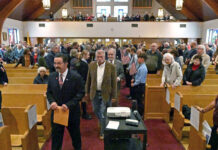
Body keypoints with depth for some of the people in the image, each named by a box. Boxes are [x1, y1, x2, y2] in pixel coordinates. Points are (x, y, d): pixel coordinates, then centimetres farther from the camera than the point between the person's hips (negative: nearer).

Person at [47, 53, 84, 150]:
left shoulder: (76, 77, -13)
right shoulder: (51, 76, 0)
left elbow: (81, 93, -13)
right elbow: (49, 92, 8)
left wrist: (68, 104, -23)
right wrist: (52, 102, -13)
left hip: (72, 112, -2)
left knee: (75, 134, 19)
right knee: (56, 135, 13)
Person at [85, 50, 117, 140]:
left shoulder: (111, 67, -12)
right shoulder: (92, 65, -2)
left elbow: (114, 82, -7)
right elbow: (89, 79, 7)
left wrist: (113, 96, -6)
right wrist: (87, 91, 10)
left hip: (106, 94, -4)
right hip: (95, 93, 4)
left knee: (103, 114, 2)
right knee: (96, 111, 18)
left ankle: (103, 132, 22)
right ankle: (103, 123, 47)